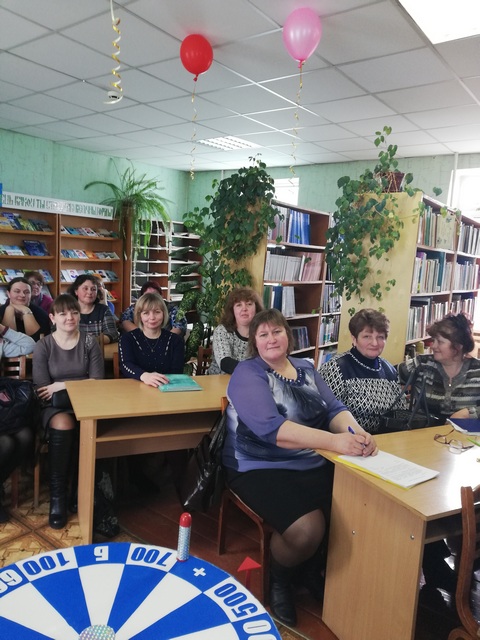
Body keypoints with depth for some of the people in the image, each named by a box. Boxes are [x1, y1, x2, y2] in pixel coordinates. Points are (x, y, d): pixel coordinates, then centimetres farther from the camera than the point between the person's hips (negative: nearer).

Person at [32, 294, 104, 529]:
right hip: (55, 406, -1)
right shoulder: (43, 346, 2)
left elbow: (97, 381, -2)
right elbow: (41, 390, -5)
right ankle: (57, 497, -21)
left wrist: (63, 385, -12)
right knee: (62, 425, -35)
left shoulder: (90, 342, 5)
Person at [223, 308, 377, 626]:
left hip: (312, 464, 7)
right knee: (308, 530, -27)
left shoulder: (306, 369, 10)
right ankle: (279, 578, 10)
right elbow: (270, 428, -25)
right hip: (261, 468, -6)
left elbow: (334, 408, 2)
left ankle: (312, 567, 19)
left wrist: (356, 432, -22)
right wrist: (333, 441, -34)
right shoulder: (247, 373, -11)